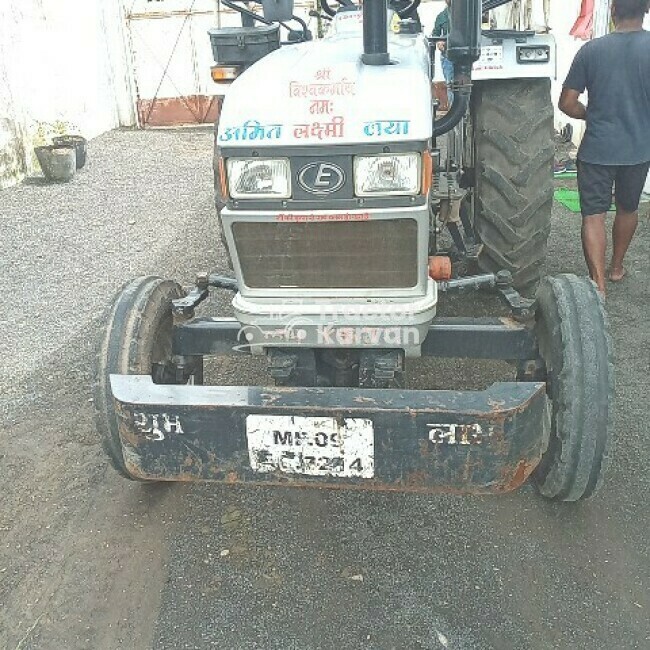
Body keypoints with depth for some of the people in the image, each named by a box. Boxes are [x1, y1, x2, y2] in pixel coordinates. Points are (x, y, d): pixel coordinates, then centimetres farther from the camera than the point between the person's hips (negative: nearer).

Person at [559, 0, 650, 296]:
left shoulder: (592, 50, -8)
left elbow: (567, 103, -4)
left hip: (597, 148, -2)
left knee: (593, 215, 0)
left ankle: (598, 285, -10)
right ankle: (616, 266, 39)